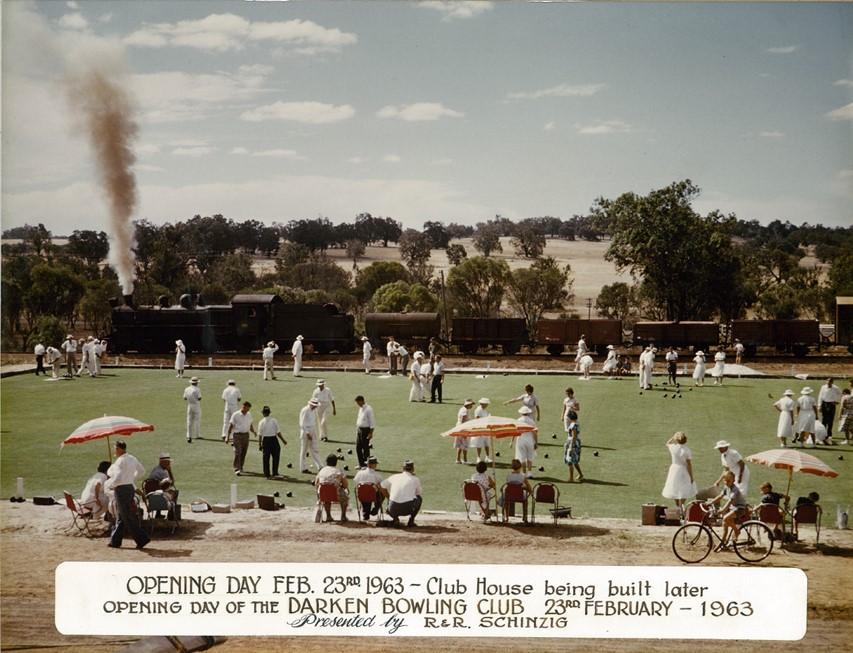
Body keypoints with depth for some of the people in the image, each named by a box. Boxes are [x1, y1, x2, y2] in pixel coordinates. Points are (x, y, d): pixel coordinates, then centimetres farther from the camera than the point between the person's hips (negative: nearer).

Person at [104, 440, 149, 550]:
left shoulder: (120, 461, -19)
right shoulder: (132, 459, 8)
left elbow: (117, 479, -25)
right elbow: (141, 470, 22)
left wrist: (107, 485, -8)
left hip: (122, 489, -9)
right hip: (131, 487, 9)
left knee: (128, 518, -3)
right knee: (120, 516, 17)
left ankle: (142, 539, -5)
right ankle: (115, 541, 24)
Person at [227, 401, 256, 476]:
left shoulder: (249, 415, 9)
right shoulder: (236, 415, -7)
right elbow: (231, 426, -6)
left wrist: (253, 432, 1)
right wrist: (228, 437, -10)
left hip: (246, 435, 5)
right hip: (237, 435, -5)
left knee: (243, 452, 8)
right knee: (237, 452, -11)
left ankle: (241, 467, 21)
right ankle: (237, 469, -12)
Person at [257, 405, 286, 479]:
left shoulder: (261, 422, -5)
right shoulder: (274, 420, -5)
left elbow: (260, 434, -4)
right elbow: (278, 432, -3)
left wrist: (259, 444, 4)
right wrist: (283, 440, 7)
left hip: (265, 440, 1)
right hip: (273, 439, -1)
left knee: (266, 458, 8)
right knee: (276, 457, 8)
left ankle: (266, 474, 11)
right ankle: (275, 473, 5)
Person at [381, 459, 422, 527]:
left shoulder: (394, 477, 17)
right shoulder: (415, 479, 11)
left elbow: (382, 487, 28)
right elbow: (419, 493, 26)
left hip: (393, 510, 3)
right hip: (408, 509, -3)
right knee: (419, 498, 28)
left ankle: (395, 519, 8)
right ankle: (411, 521, 19)